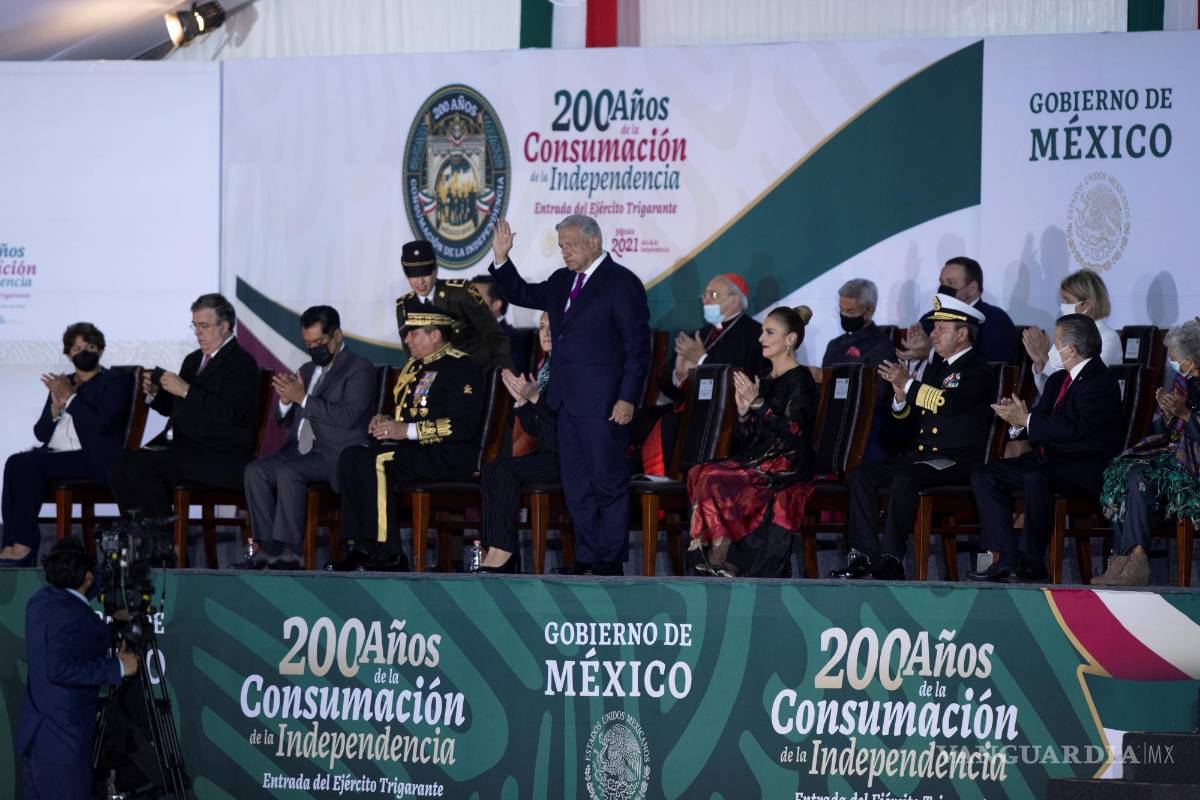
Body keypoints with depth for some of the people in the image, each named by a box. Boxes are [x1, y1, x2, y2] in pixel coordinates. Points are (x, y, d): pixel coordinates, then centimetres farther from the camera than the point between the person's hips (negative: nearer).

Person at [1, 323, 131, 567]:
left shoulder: (115, 382, 6)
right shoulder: (62, 384, 22)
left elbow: (98, 425, -11)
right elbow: (41, 433, 16)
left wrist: (70, 398, -7)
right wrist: (56, 407, -2)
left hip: (92, 460, -6)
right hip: (55, 454, 6)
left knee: (28, 464, -28)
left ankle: (23, 545, -25)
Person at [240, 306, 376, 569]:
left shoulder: (359, 369, -2)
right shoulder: (307, 370, 23)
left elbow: (348, 416, -18)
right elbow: (285, 420, 24)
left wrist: (302, 398, -19)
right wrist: (285, 401, 0)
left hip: (336, 456, -7)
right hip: (300, 450, 8)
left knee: (287, 471, -32)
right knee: (255, 470, -17)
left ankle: (287, 549, -30)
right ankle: (268, 546, -19)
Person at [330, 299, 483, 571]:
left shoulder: (461, 367, -7)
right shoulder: (415, 366, 22)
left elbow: (462, 426, -18)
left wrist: (405, 430, -21)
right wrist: (385, 421, 7)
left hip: (449, 457, -9)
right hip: (412, 448, 9)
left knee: (375, 460, -30)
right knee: (350, 457, -14)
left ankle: (388, 554, -25)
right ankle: (364, 548, -18)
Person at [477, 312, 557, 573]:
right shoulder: (544, 368, 17)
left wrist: (535, 397, -22)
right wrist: (520, 398, 0)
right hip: (547, 455, 8)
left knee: (506, 470, -24)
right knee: (492, 469, -14)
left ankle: (500, 554, -20)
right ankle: (495, 553, -19)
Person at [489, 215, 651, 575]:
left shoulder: (622, 283, -9)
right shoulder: (563, 281, 14)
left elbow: (638, 347, -11)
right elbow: (523, 295, 25)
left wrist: (627, 399, -17)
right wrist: (501, 260, 9)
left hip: (603, 403, -8)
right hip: (568, 398, 8)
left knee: (608, 481, -1)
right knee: (576, 484, 11)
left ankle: (612, 559, 5)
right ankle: (587, 556, 17)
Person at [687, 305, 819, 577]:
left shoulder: (800, 380, -5)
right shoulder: (762, 378, 17)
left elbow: (792, 430, -18)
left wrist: (758, 403, -20)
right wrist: (743, 411, -2)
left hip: (789, 466, -8)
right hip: (757, 459, 8)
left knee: (716, 480, -27)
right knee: (700, 473, -18)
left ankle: (720, 559, -18)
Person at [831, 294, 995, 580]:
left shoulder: (979, 371, -2)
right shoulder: (935, 368, 22)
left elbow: (951, 403, -22)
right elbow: (908, 430, 22)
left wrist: (908, 384, -15)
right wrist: (901, 397, 2)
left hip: (958, 461, -8)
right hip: (919, 457, 8)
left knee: (904, 479, -35)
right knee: (861, 476, -10)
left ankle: (892, 559, -34)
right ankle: (864, 556, -16)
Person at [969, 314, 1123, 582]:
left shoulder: (1102, 382, -12)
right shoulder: (1057, 380, 18)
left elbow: (1076, 428, -23)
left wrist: (1026, 420, -18)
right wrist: (1017, 419, -5)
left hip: (1085, 467, -9)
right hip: (1047, 459, 10)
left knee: (1035, 478, -37)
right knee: (983, 476, -4)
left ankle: (1033, 560, -26)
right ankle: (1005, 557, -14)